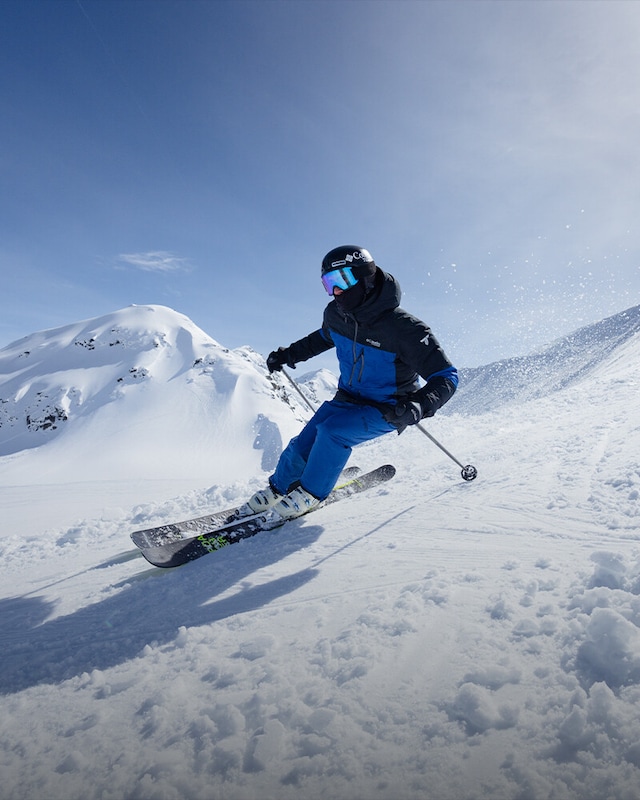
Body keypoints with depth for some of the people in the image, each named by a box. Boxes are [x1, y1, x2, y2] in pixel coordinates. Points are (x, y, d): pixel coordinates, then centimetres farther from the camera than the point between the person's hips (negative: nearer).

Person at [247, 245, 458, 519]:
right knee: (303, 444, -3)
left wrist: (417, 407, -41)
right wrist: (289, 354, 14)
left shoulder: (402, 328, -28)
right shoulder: (335, 314, -9)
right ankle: (278, 488, 25)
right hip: (348, 398, 6)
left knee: (332, 431, -26)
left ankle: (310, 493, -1)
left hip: (387, 411, -5)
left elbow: (446, 377, -24)